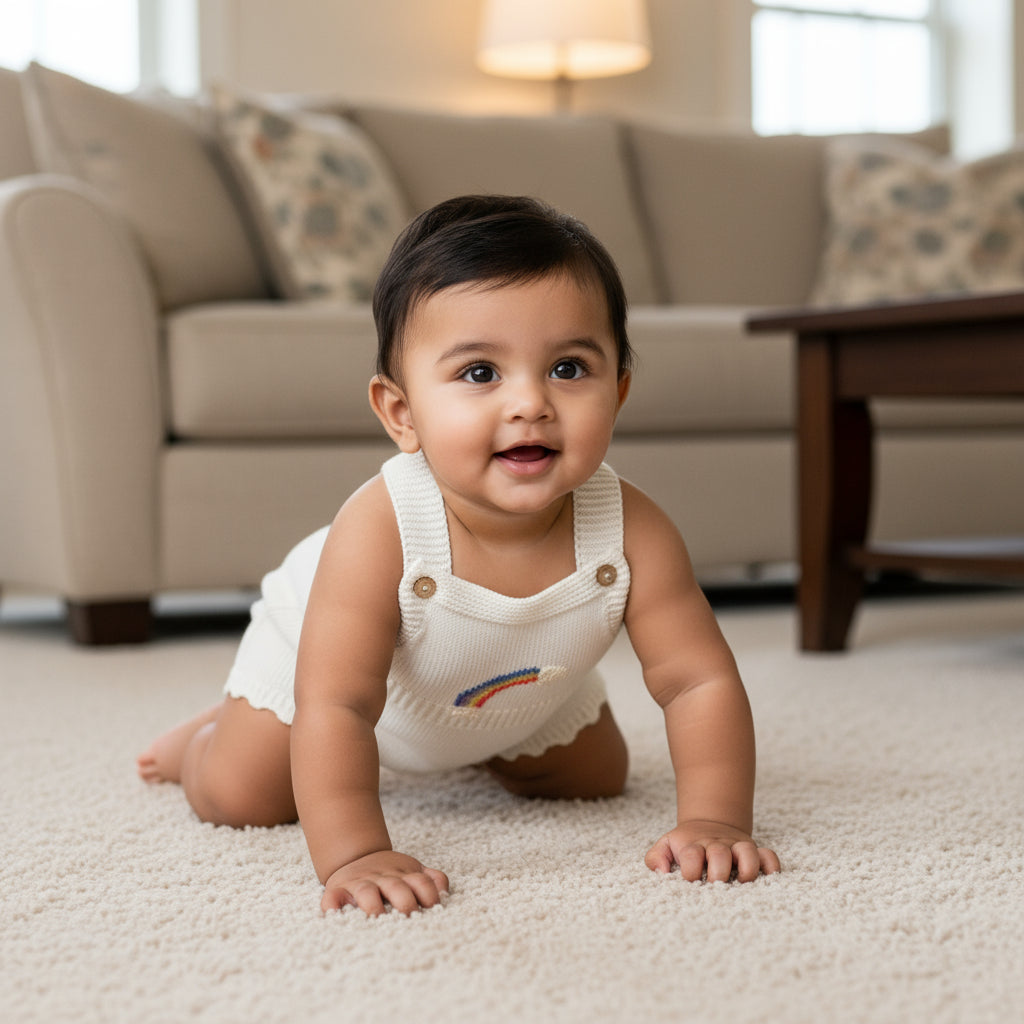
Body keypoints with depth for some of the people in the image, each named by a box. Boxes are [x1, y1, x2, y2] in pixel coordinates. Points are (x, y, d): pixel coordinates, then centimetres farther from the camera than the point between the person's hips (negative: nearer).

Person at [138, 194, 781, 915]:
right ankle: (214, 734, 33)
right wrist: (355, 855, -55)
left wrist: (714, 821, -43)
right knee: (238, 799, -5)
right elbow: (335, 706, -46)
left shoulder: (630, 531, -37)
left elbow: (700, 681, -31)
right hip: (324, 647, -3)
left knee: (594, 778, 18)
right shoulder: (377, 532, -47)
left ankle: (484, 749, 50)